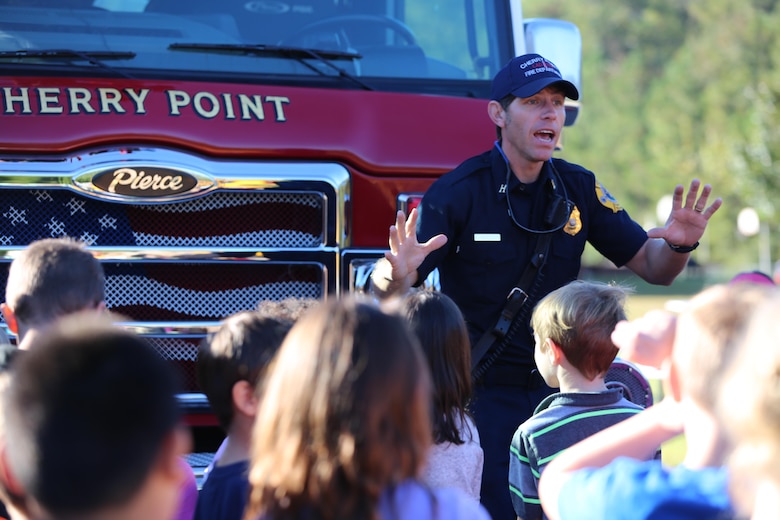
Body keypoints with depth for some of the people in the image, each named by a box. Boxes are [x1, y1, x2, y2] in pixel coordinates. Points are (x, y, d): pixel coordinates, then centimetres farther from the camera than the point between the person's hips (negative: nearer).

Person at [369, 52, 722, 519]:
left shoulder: (577, 188, 3)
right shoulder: (458, 191, -11)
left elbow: (650, 267, 7)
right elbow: (382, 289, -16)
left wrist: (680, 245, -15)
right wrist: (398, 274, -40)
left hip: (557, 389, 4)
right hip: (481, 394, -4)